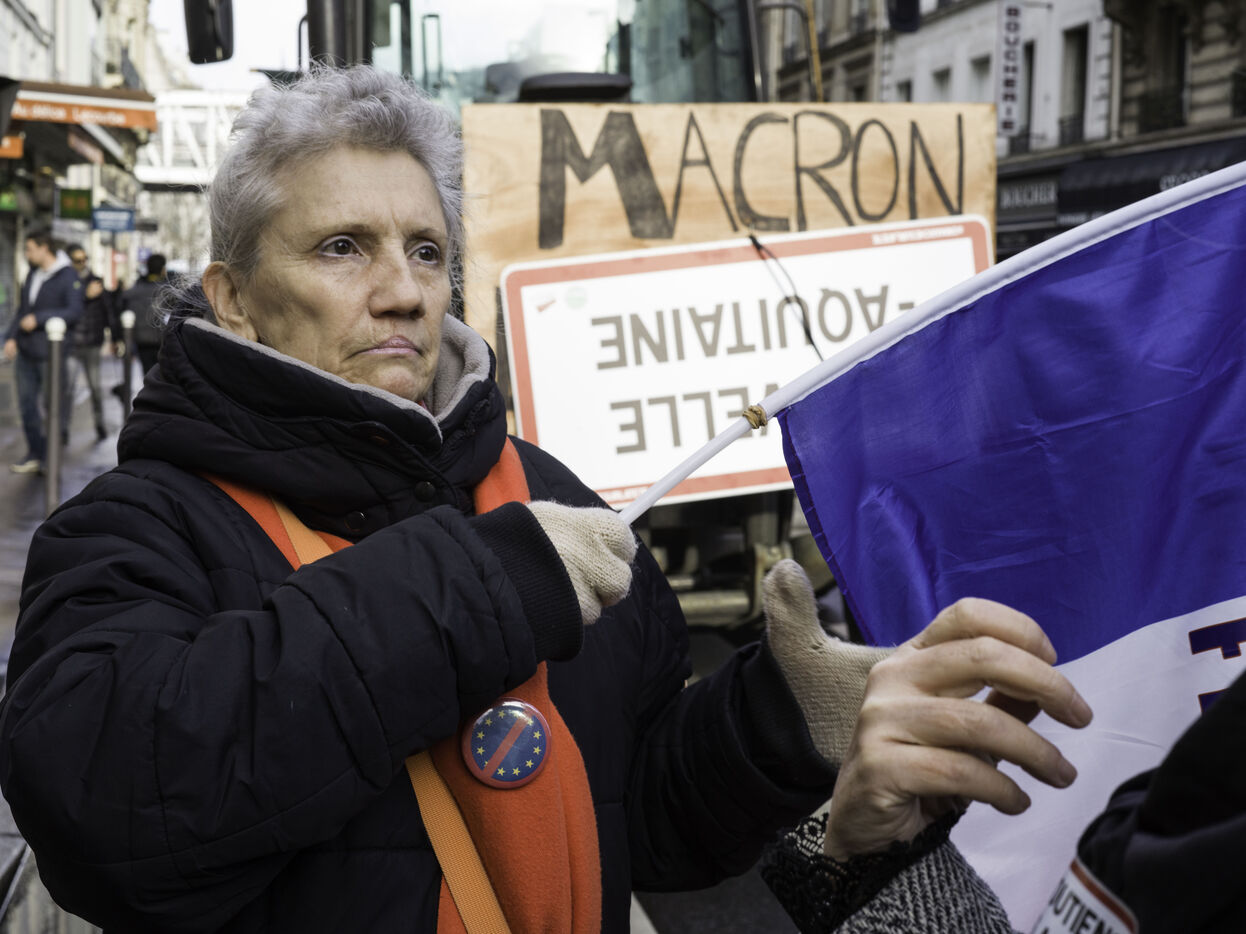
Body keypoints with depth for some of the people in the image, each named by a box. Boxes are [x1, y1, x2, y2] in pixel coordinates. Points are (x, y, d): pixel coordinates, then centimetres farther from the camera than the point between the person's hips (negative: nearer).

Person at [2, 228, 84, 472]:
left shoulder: (69, 277, -10)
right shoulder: (32, 275, 13)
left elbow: (74, 313, -18)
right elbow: (23, 309, 19)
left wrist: (38, 319, -19)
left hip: (51, 353, -7)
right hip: (27, 352, 8)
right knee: (27, 404, 10)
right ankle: (35, 456, 20)